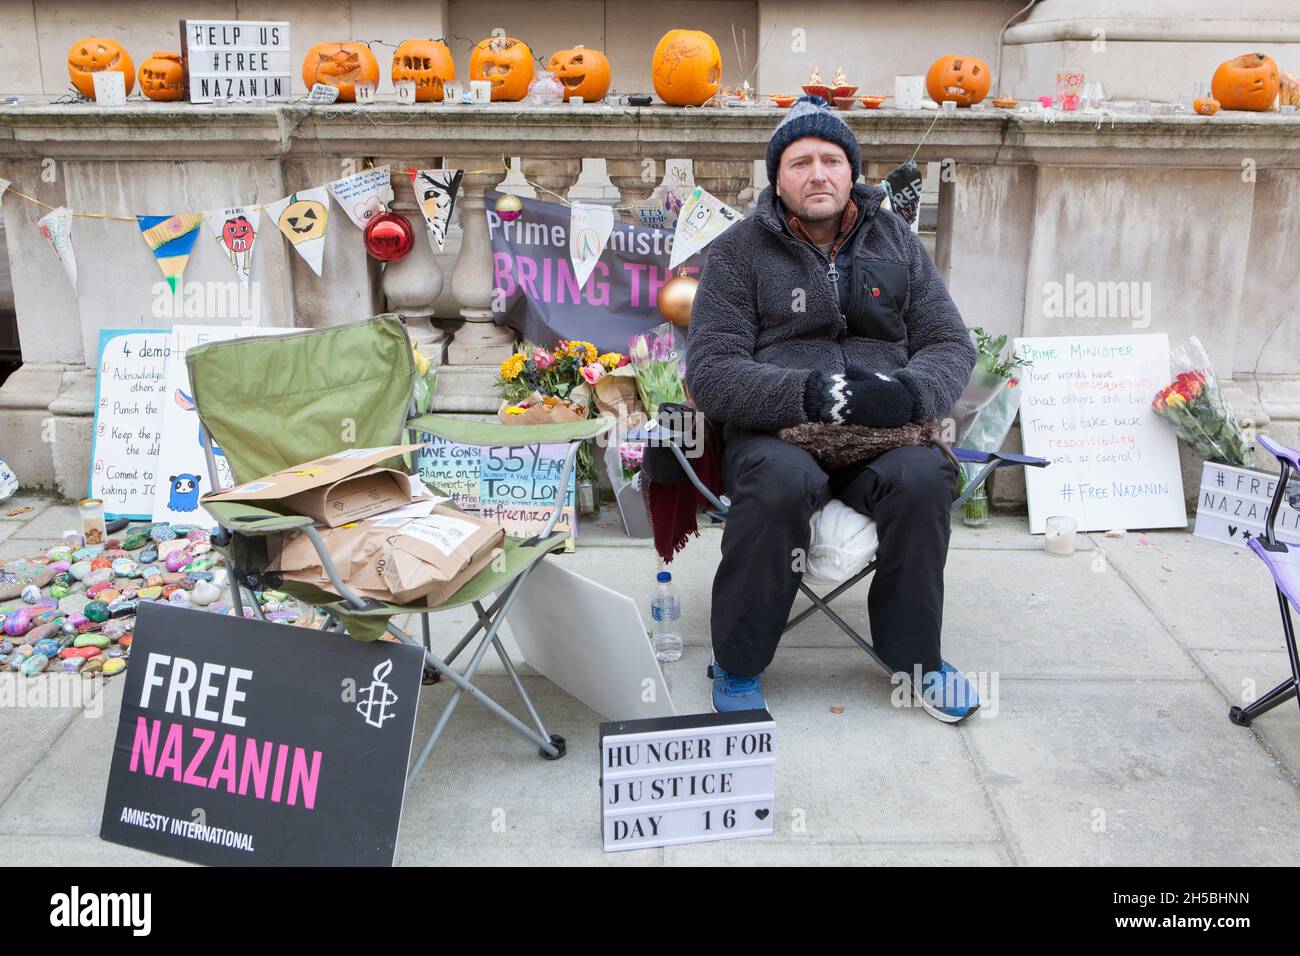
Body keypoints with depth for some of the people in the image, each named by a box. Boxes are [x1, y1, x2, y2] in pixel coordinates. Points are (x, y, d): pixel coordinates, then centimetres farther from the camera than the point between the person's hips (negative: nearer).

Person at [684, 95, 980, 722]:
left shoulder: (896, 241, 14)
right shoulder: (739, 251, 4)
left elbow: (951, 344, 12)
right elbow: (710, 372, -5)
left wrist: (910, 392, -13)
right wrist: (808, 394, -22)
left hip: (882, 434, 3)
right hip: (774, 429, -2)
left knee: (924, 478, -30)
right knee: (779, 482, -36)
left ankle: (913, 652, -5)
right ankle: (738, 664, -14)